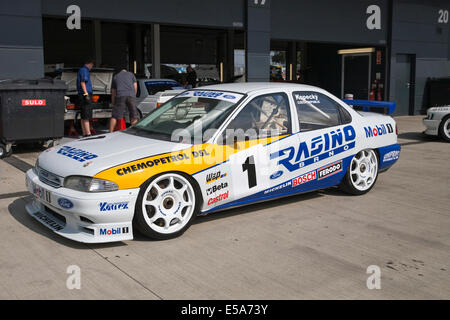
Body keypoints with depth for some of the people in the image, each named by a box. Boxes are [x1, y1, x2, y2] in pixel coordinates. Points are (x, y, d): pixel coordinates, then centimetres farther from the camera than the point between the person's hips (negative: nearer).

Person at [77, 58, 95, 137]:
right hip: (85, 94, -10)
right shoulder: (84, 70, -7)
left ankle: (85, 134, 12)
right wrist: (86, 94, -23)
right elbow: (82, 82, -17)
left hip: (85, 95, 10)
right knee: (86, 116, -13)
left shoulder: (82, 70, 23)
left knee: (84, 116, 10)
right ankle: (88, 133, -16)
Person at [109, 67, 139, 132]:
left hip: (120, 96, 0)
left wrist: (113, 104, 28)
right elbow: (135, 87, 17)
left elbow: (113, 92, 25)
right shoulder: (131, 74, 26)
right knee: (134, 117, 4)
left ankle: (110, 133, -2)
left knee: (114, 116, 2)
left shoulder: (115, 77, 28)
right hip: (131, 95, 0)